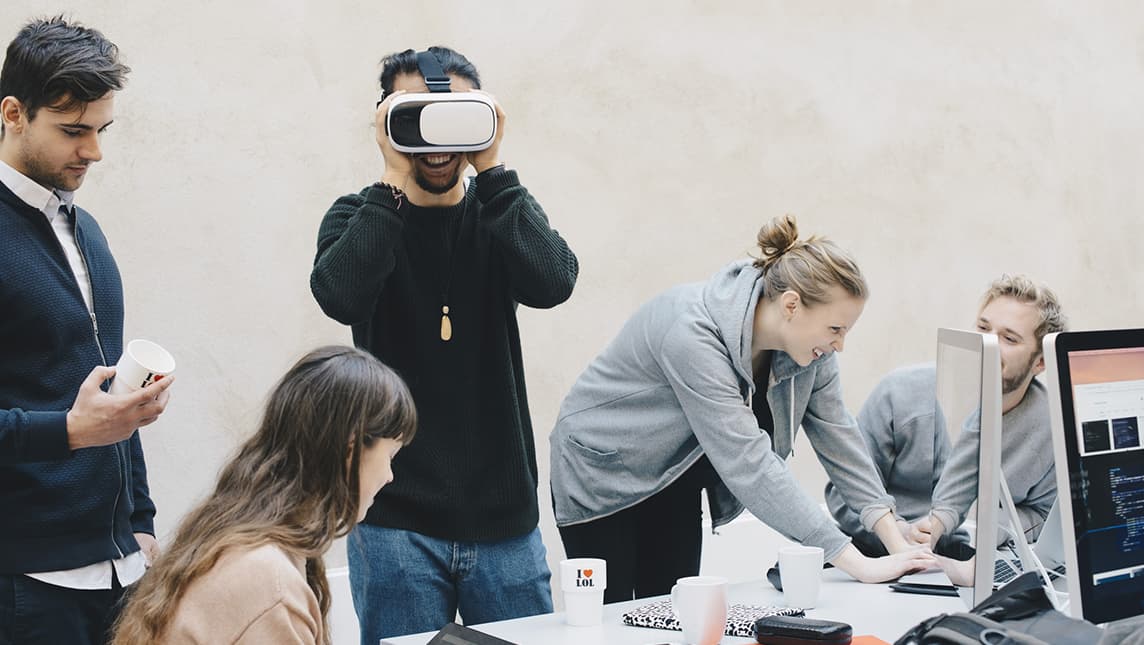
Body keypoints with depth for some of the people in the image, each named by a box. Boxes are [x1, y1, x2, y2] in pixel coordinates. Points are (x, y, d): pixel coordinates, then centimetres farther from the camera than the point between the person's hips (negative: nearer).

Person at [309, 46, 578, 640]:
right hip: (396, 518, -2)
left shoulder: (499, 213, 6)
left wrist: (490, 168, -16)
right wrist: (395, 182, -19)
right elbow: (342, 296, -20)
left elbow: (552, 283, -15)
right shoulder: (356, 219, 2)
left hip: (503, 515, 2)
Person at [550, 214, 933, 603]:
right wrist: (859, 565, -39)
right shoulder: (693, 337, -36)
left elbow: (835, 433, -5)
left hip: (673, 481, 7)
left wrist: (897, 543, -13)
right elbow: (748, 463, -39)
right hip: (601, 473, -6)